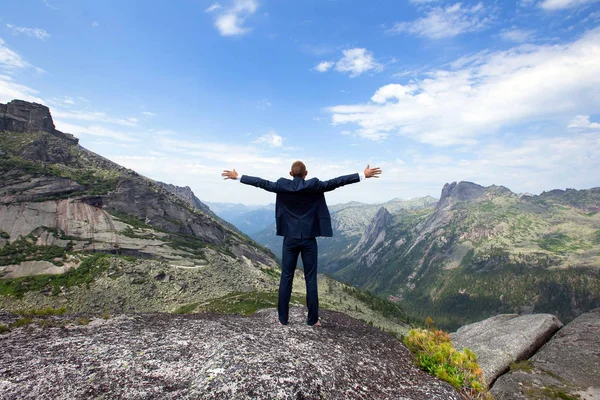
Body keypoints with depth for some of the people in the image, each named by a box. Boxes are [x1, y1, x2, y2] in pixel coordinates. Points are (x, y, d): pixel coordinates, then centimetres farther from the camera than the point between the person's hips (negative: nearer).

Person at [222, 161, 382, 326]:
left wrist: (237, 176, 15)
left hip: (290, 239, 1)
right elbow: (335, 182, -10)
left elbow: (261, 182, 3)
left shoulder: (282, 186, -2)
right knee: (311, 278, 6)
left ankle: (283, 318, 18)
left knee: (286, 278, 9)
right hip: (308, 239, -1)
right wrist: (363, 175, -7)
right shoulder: (314, 186, -7)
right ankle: (313, 319, 14)